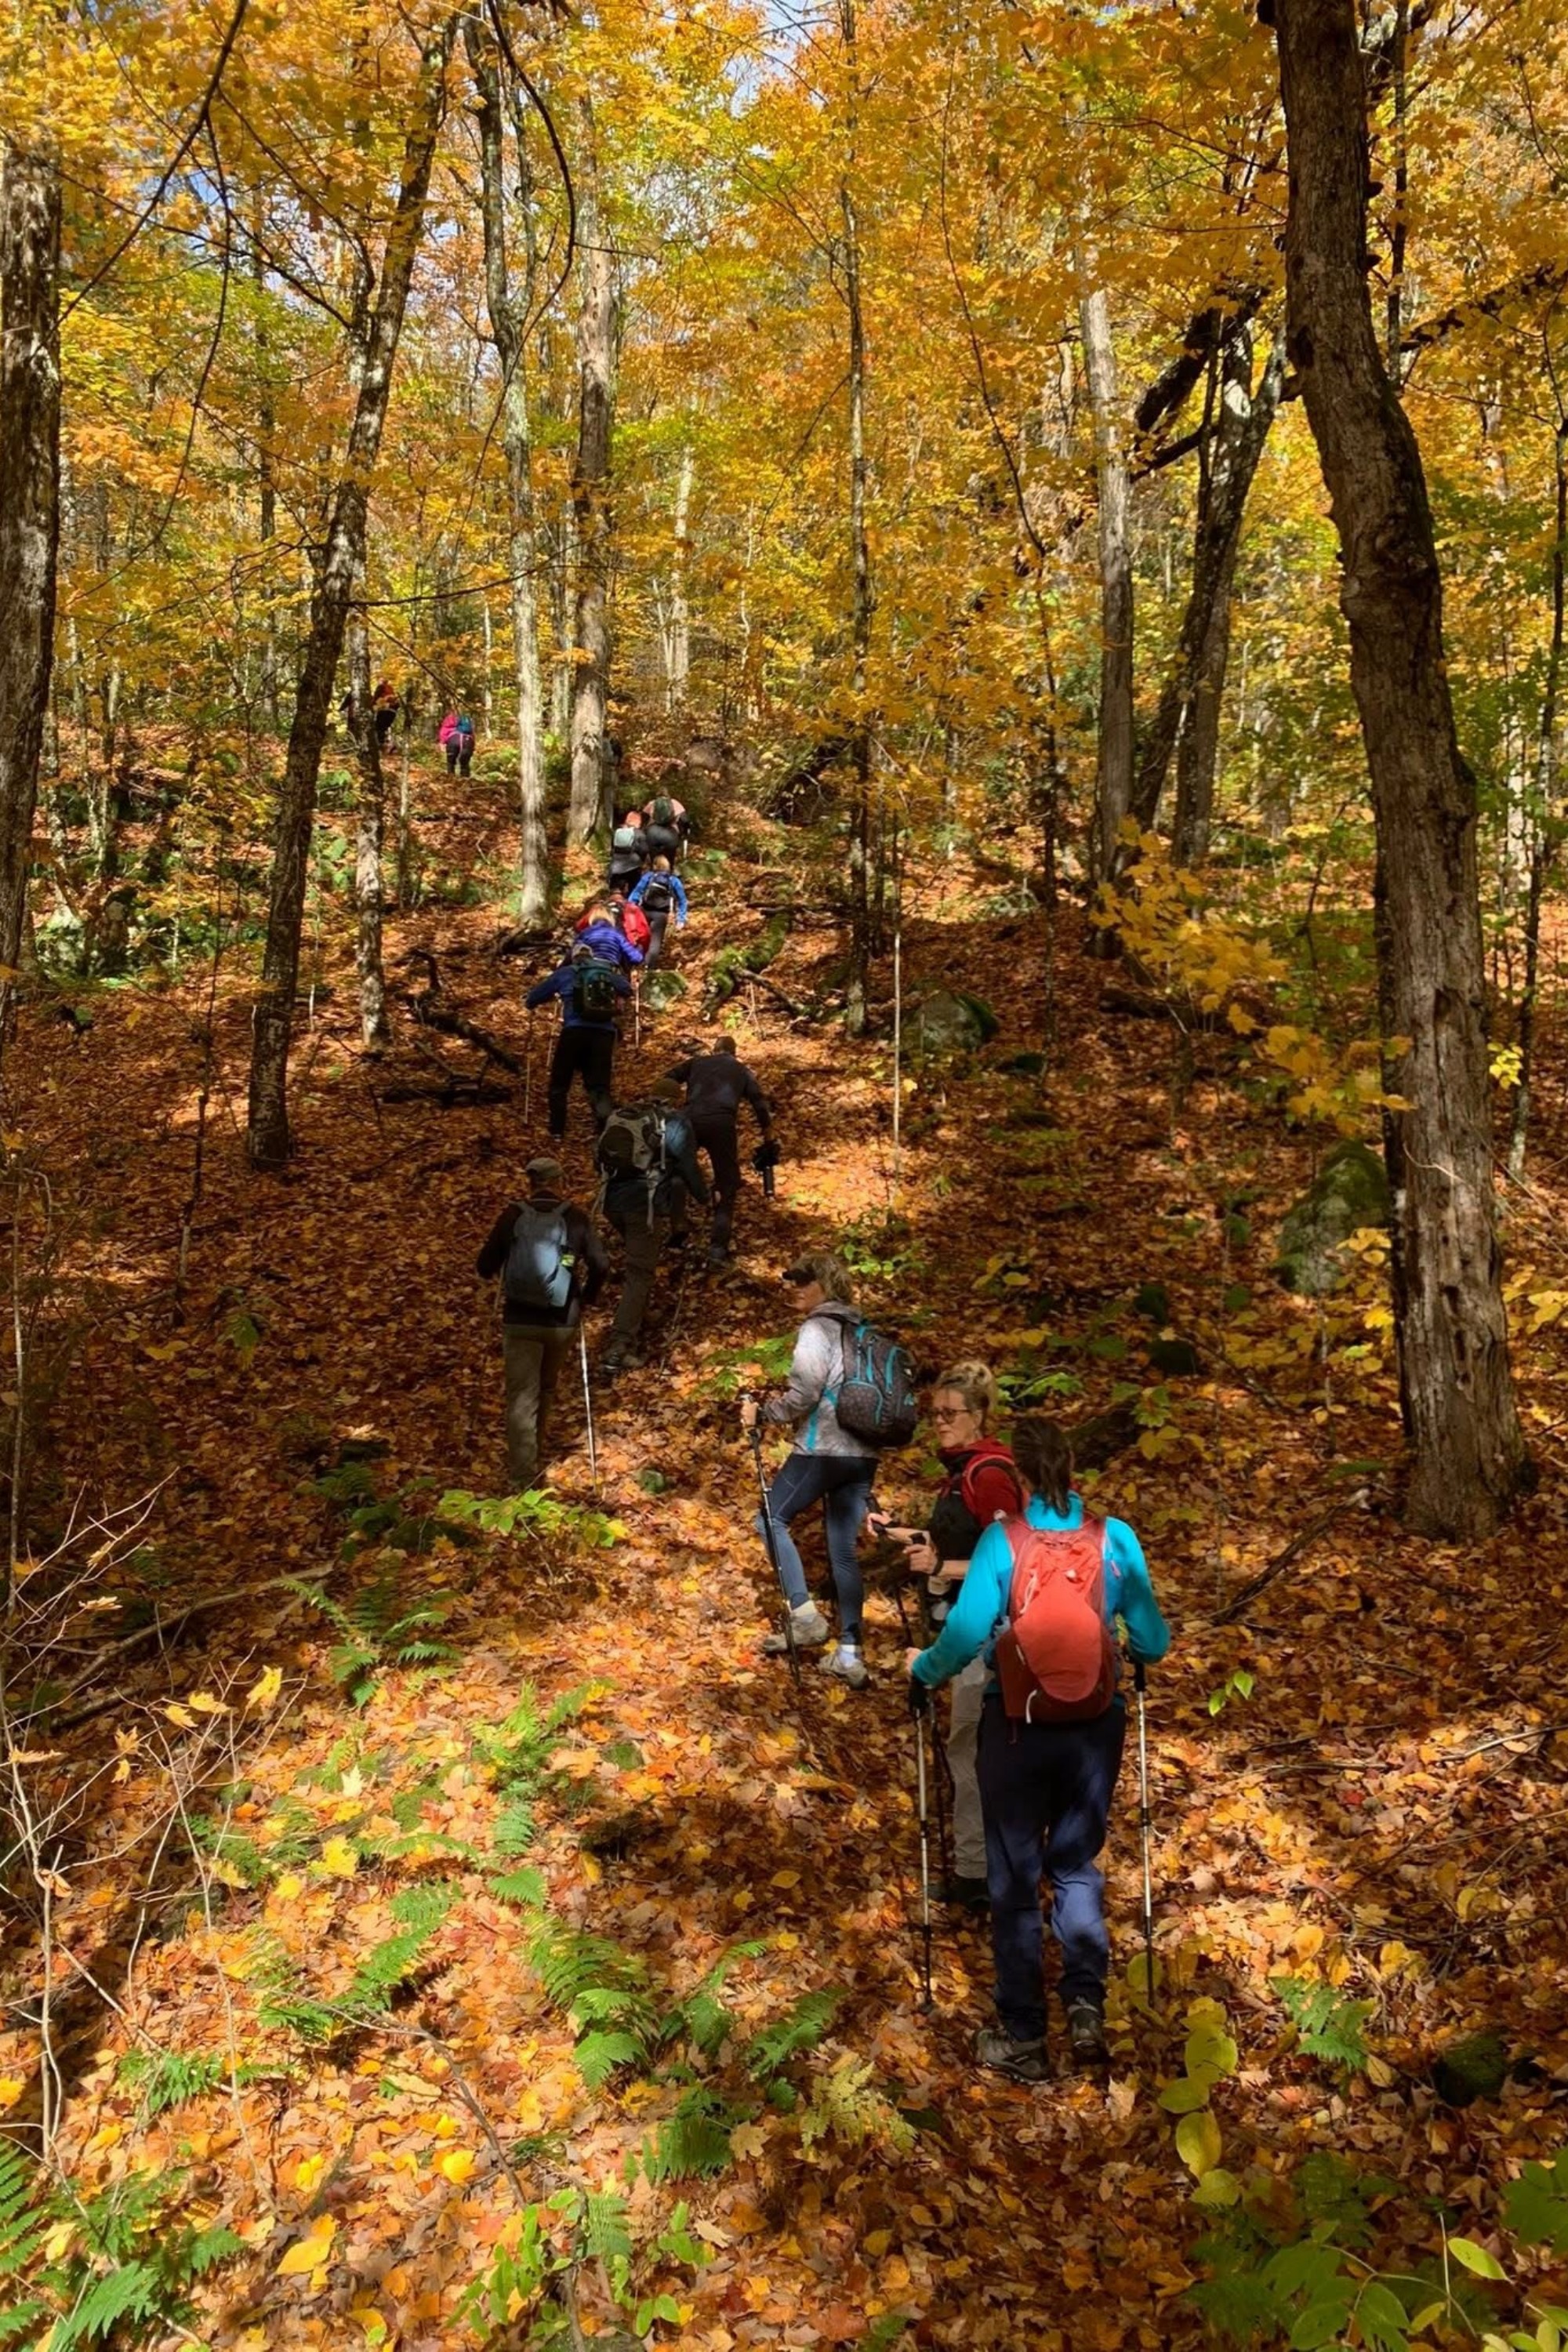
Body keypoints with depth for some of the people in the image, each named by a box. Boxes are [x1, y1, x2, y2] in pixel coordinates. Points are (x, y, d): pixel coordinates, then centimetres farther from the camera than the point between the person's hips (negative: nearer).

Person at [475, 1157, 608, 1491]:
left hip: (519, 1320, -1)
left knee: (521, 1397, 1)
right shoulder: (575, 1217, -4)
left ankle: (522, 1478, -5)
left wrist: (494, 1276, 19)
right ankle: (536, 1448, 42)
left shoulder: (513, 1215, -5)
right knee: (547, 1388, 24)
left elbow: (486, 1267, -4)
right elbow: (601, 1265, -8)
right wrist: (588, 1297, 10)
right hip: (563, 1321, 1)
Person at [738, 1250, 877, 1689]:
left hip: (822, 1449, -7)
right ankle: (850, 1654, 6)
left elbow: (804, 1393, -16)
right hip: (862, 1453, 7)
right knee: (844, 1551, 9)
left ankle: (805, 1616, 2)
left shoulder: (817, 1328, -7)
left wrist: (762, 1412, -3)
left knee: (771, 1519, 10)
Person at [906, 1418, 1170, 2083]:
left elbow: (966, 1634, -17)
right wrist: (1122, 1650, 20)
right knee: (1076, 1864, 23)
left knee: (1013, 1877, 13)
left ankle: (1023, 2038, 21)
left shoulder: (1002, 1540, -14)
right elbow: (1152, 1643, -3)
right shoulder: (1115, 1539, -8)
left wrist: (922, 1669, 2)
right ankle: (1086, 2004, 9)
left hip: (1018, 1726, -2)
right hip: (1094, 1727, 2)